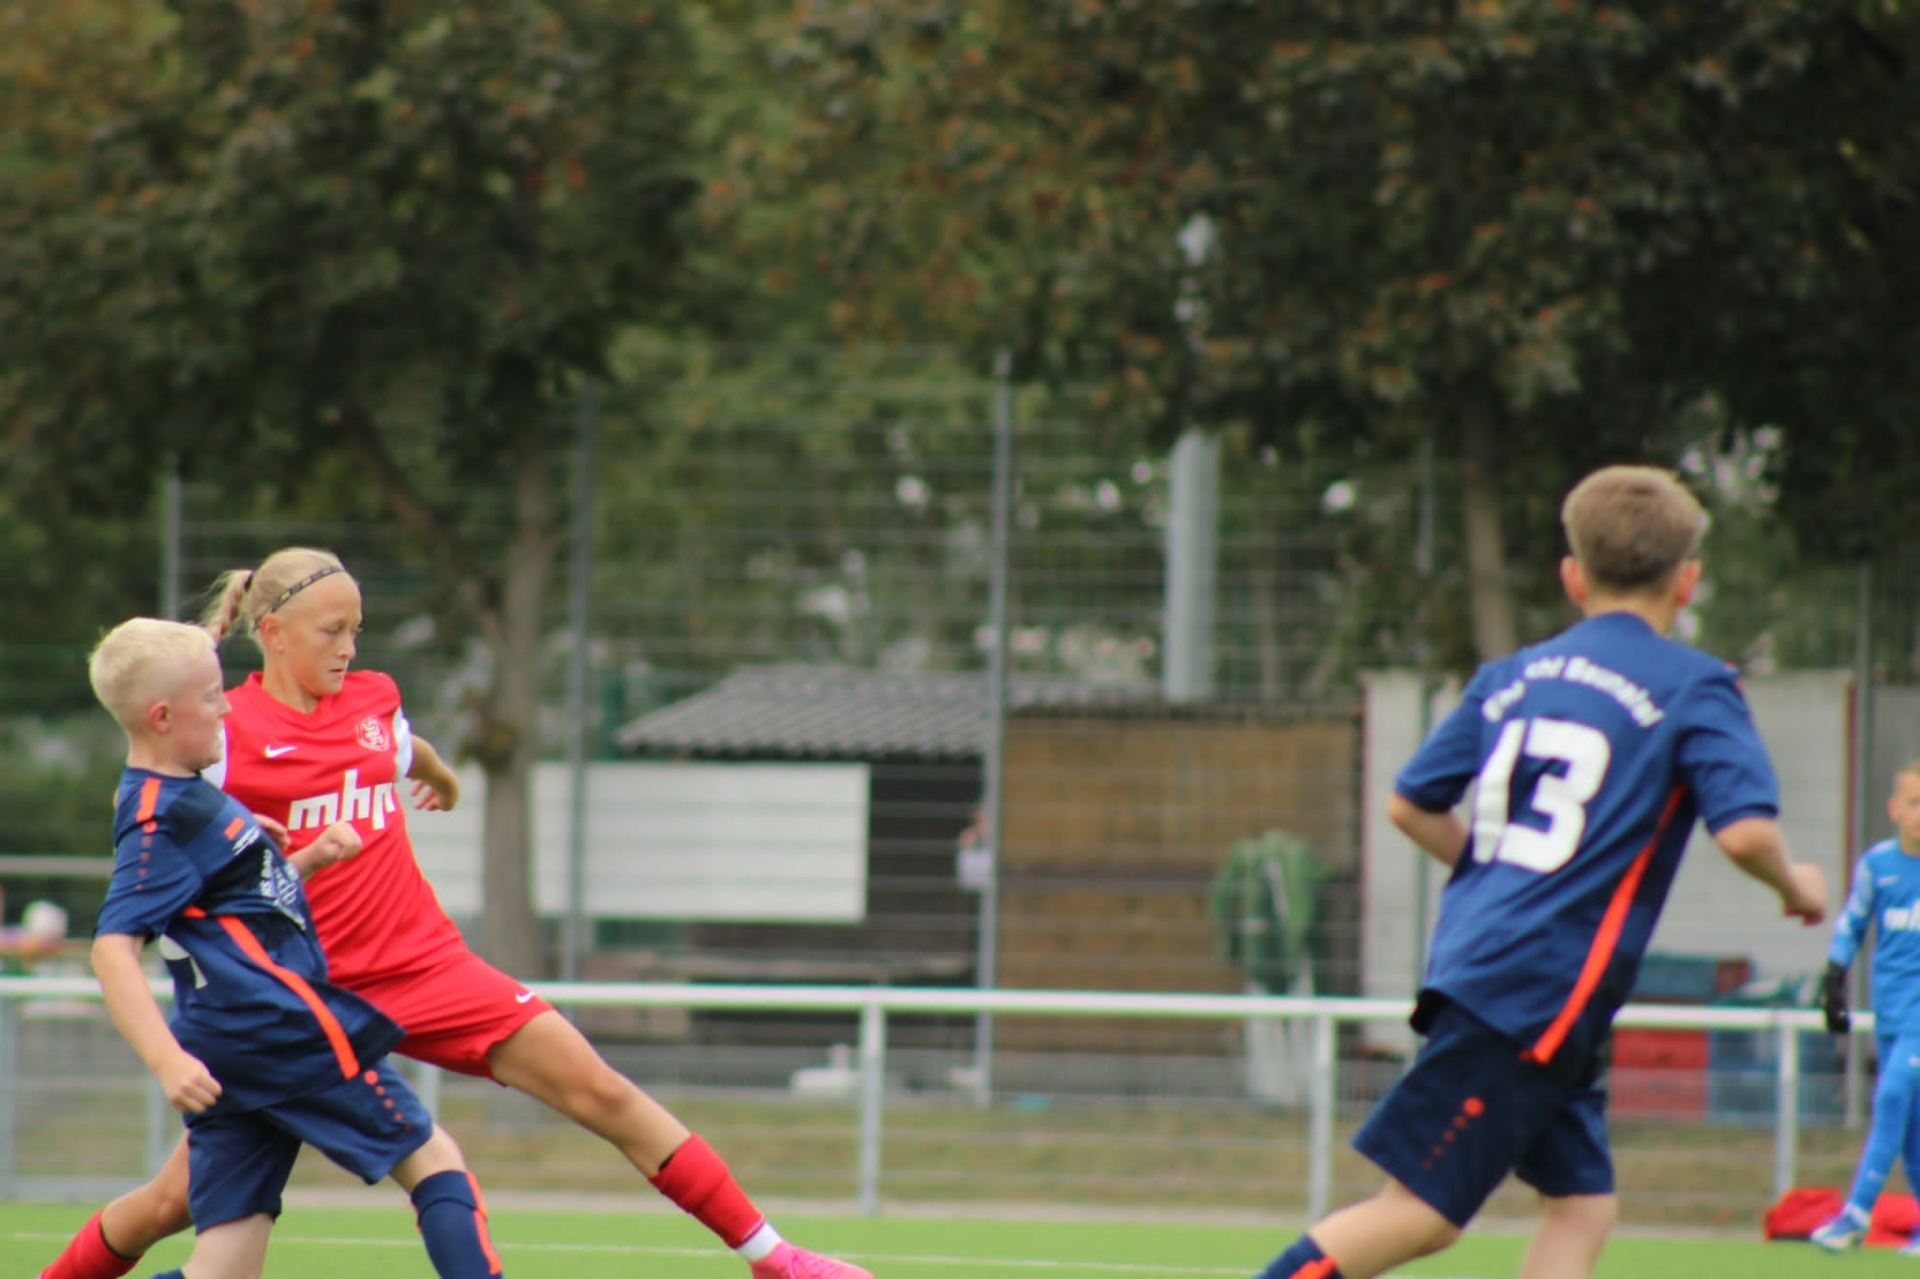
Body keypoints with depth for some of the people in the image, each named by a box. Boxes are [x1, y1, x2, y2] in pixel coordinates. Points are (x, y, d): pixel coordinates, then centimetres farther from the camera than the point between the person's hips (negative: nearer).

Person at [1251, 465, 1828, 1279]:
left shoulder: (1512, 678, 14)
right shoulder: (1692, 688, -4)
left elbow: (1409, 805, 18)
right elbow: (1745, 830, -15)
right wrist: (1793, 885, 6)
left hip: (1474, 961, 7)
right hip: (1544, 993, -7)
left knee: (1581, 1204, 10)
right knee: (1422, 1211, -6)